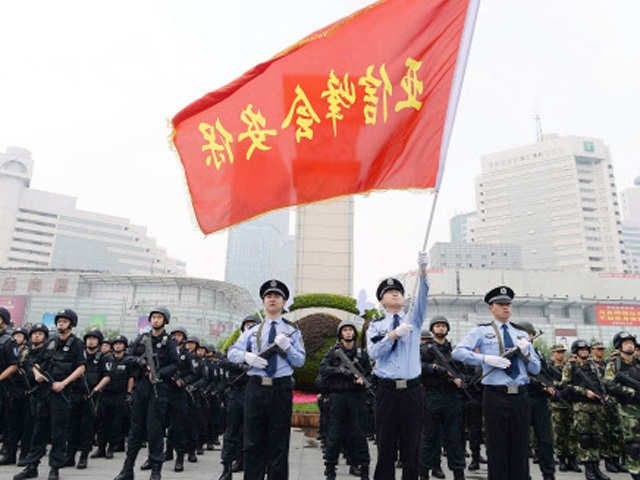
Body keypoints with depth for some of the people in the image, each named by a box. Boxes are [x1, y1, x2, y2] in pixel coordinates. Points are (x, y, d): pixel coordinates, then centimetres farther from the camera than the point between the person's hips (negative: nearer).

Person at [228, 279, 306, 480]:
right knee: (253, 442, 4)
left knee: (278, 443, 5)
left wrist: (287, 347, -14)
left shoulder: (292, 331, 10)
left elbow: (300, 361, 4)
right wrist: (246, 355, -13)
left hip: (281, 389, -1)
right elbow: (232, 352, 8)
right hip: (255, 388, 1)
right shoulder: (252, 331, 14)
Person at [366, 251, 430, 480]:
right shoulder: (376, 325, 7)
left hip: (413, 390, 1)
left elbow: (422, 297, -8)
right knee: (386, 446, 5)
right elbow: (373, 352, -8)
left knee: (412, 447, 7)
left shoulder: (413, 320, 10)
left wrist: (422, 270, -23)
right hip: (387, 390, -1)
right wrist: (395, 334, -18)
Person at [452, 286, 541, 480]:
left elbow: (536, 369, 15)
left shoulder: (522, 335, 17)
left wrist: (526, 353, -4)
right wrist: (485, 358, -19)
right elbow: (457, 352, -9)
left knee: (521, 449, 9)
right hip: (495, 396, -4)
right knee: (497, 450, 3)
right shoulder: (481, 331, 3)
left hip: (520, 396, 4)